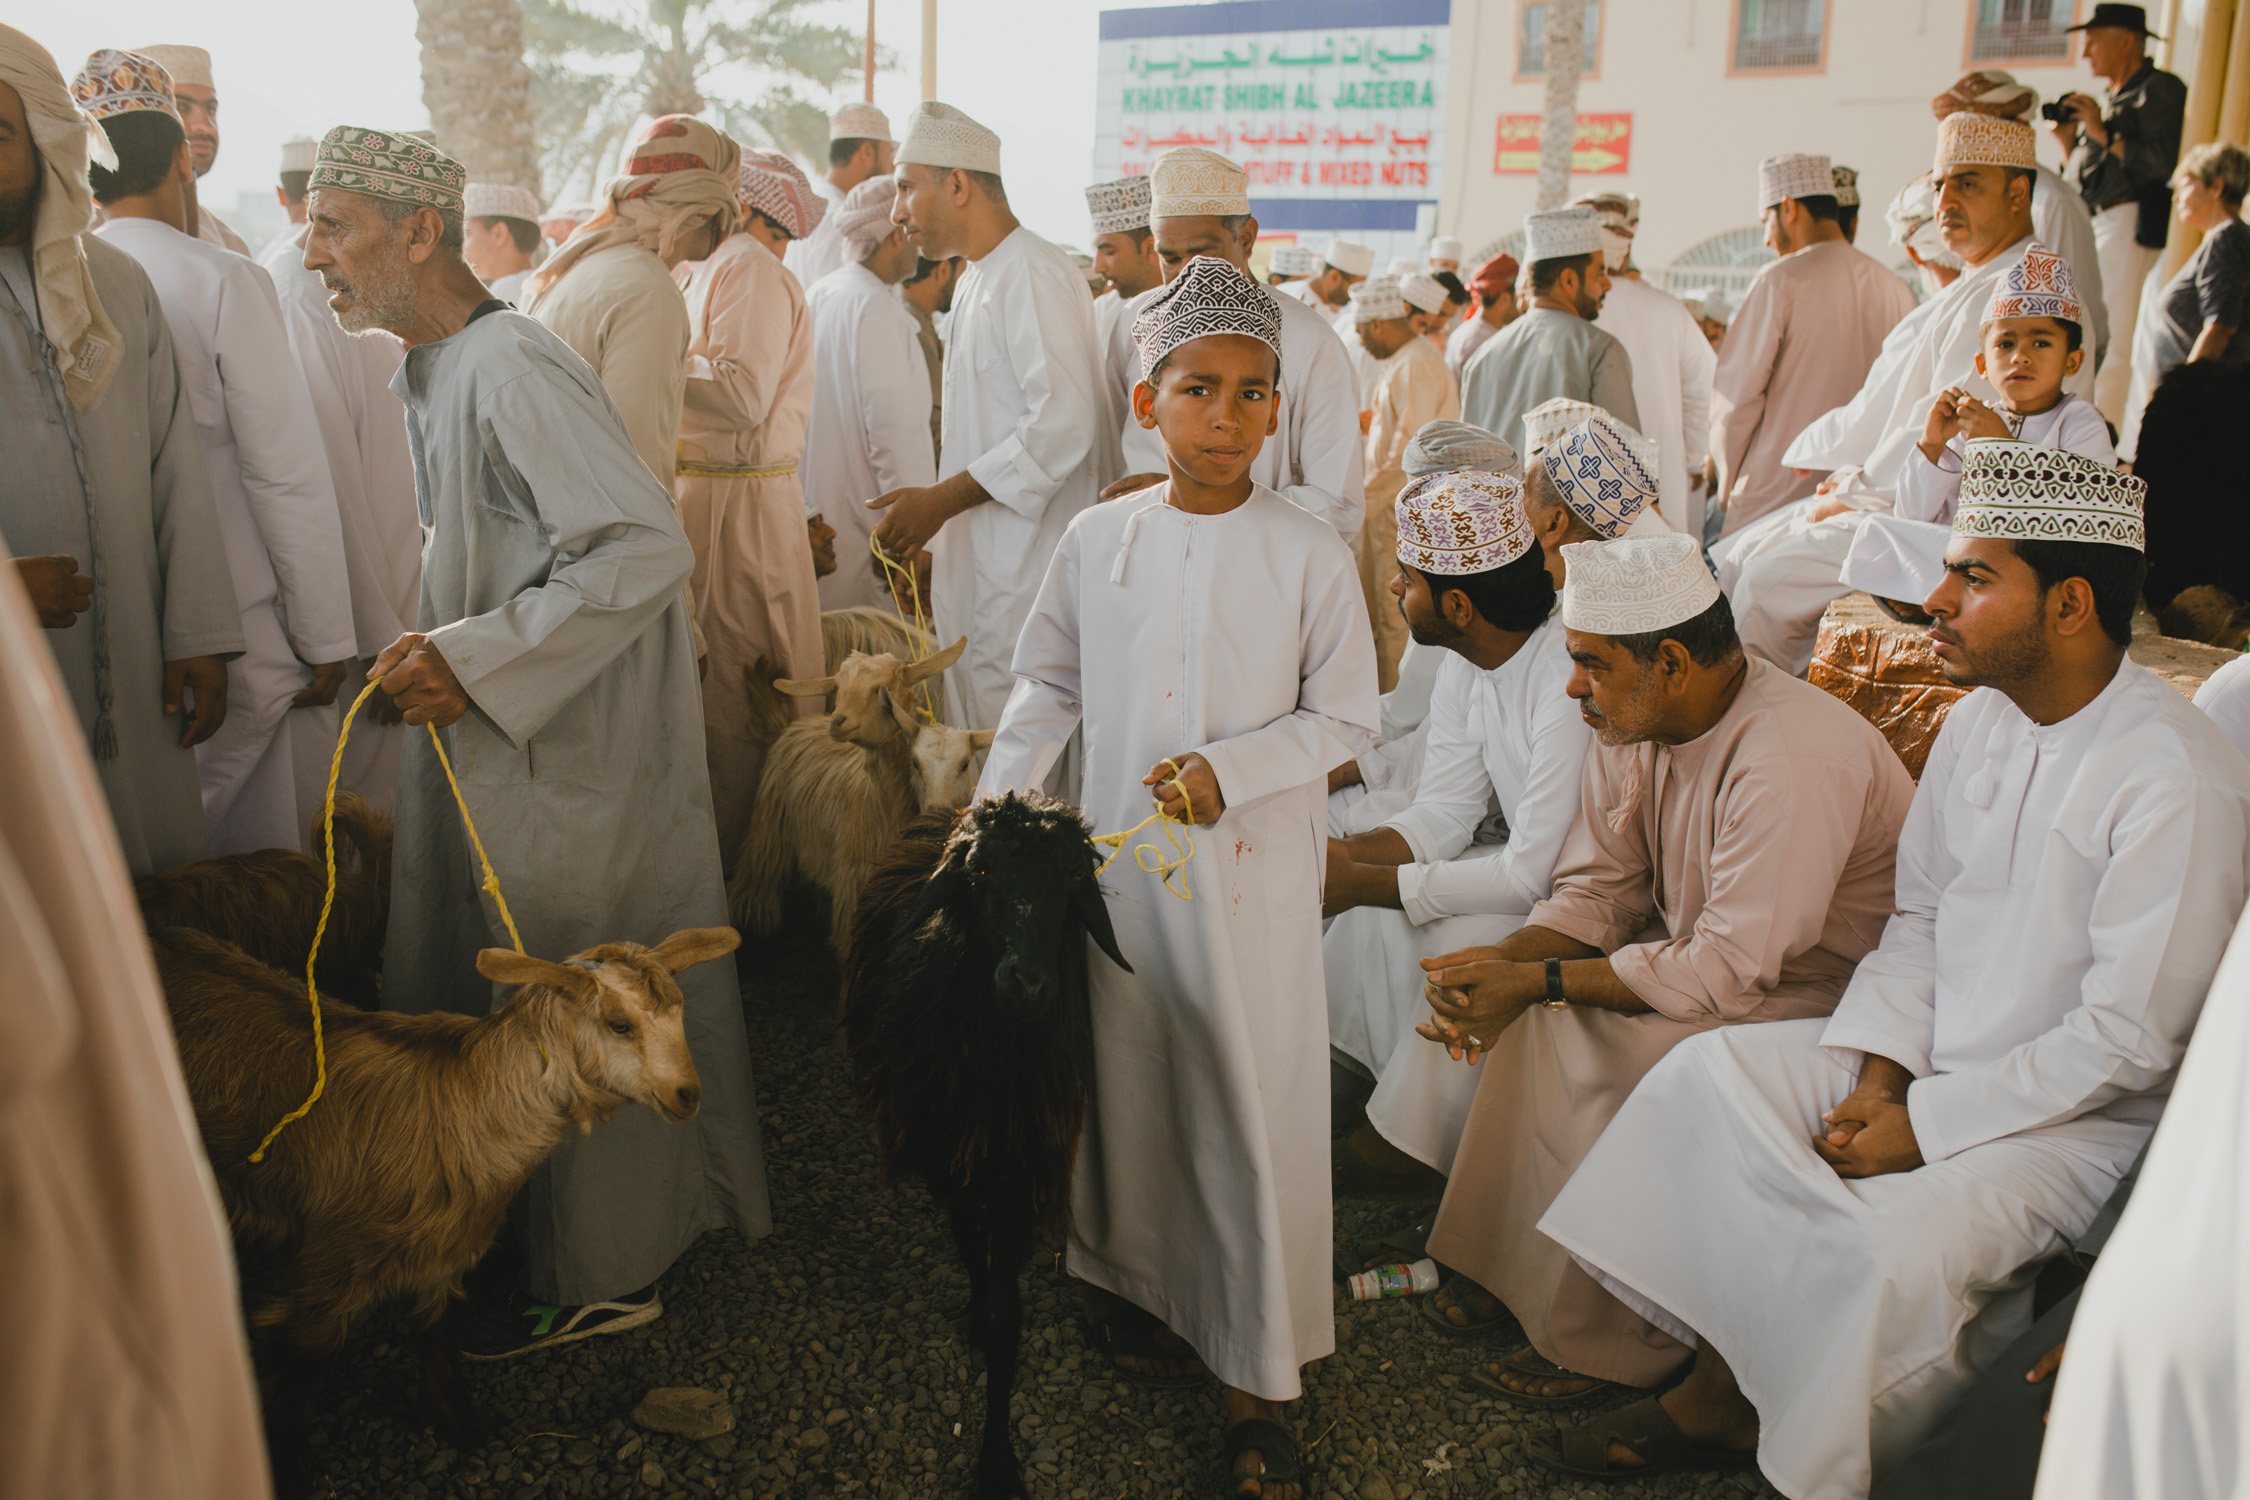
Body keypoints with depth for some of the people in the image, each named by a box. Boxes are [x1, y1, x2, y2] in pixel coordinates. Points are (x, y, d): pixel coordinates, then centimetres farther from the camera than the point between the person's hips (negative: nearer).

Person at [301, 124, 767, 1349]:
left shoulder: (512, 368, -20)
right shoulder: (429, 369, 10)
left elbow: (646, 550, -28)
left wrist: (474, 661, -26)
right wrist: (441, 648, 9)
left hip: (569, 750, -10)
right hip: (499, 741, 10)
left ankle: (597, 1273, 21)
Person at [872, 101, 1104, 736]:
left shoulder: (1034, 275, -13)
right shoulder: (975, 281, 20)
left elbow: (1062, 423, -22)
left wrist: (940, 500, -19)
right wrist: (929, 527, 19)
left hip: (1026, 565, -10)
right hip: (973, 562, 10)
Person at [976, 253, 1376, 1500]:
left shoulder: (1309, 555, -7)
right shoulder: (1097, 540, 1)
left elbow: (1344, 718, -4)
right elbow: (1049, 684, 12)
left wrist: (1229, 767, -17)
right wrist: (995, 802, 4)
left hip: (1254, 874, -3)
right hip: (1120, 859, 3)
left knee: (1253, 1103, 1)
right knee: (1128, 1078, 14)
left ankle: (1258, 1370, 16)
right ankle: (1145, 1287, 37)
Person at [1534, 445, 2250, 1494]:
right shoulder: (1983, 718, 1)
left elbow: (2126, 1039, -21)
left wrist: (1924, 1125, -19)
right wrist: (1881, 1067, -6)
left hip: (2082, 1118, -7)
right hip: (1938, 1056, 8)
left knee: (1891, 1246, -30)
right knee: (1711, 1071, -8)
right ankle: (1719, 1391, -1)